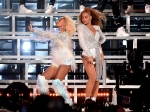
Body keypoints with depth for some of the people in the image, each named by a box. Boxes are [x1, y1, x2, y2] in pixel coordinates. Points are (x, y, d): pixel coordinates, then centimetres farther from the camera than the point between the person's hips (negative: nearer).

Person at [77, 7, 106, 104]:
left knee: (97, 78, 1)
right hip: (88, 55, -5)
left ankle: (94, 99, 5)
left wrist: (99, 44, 10)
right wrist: (89, 56, -19)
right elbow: (82, 42, -12)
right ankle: (87, 99, -9)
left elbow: (103, 38, 29)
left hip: (98, 54, 5)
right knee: (92, 77, -18)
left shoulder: (96, 27, 10)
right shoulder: (81, 27, -3)